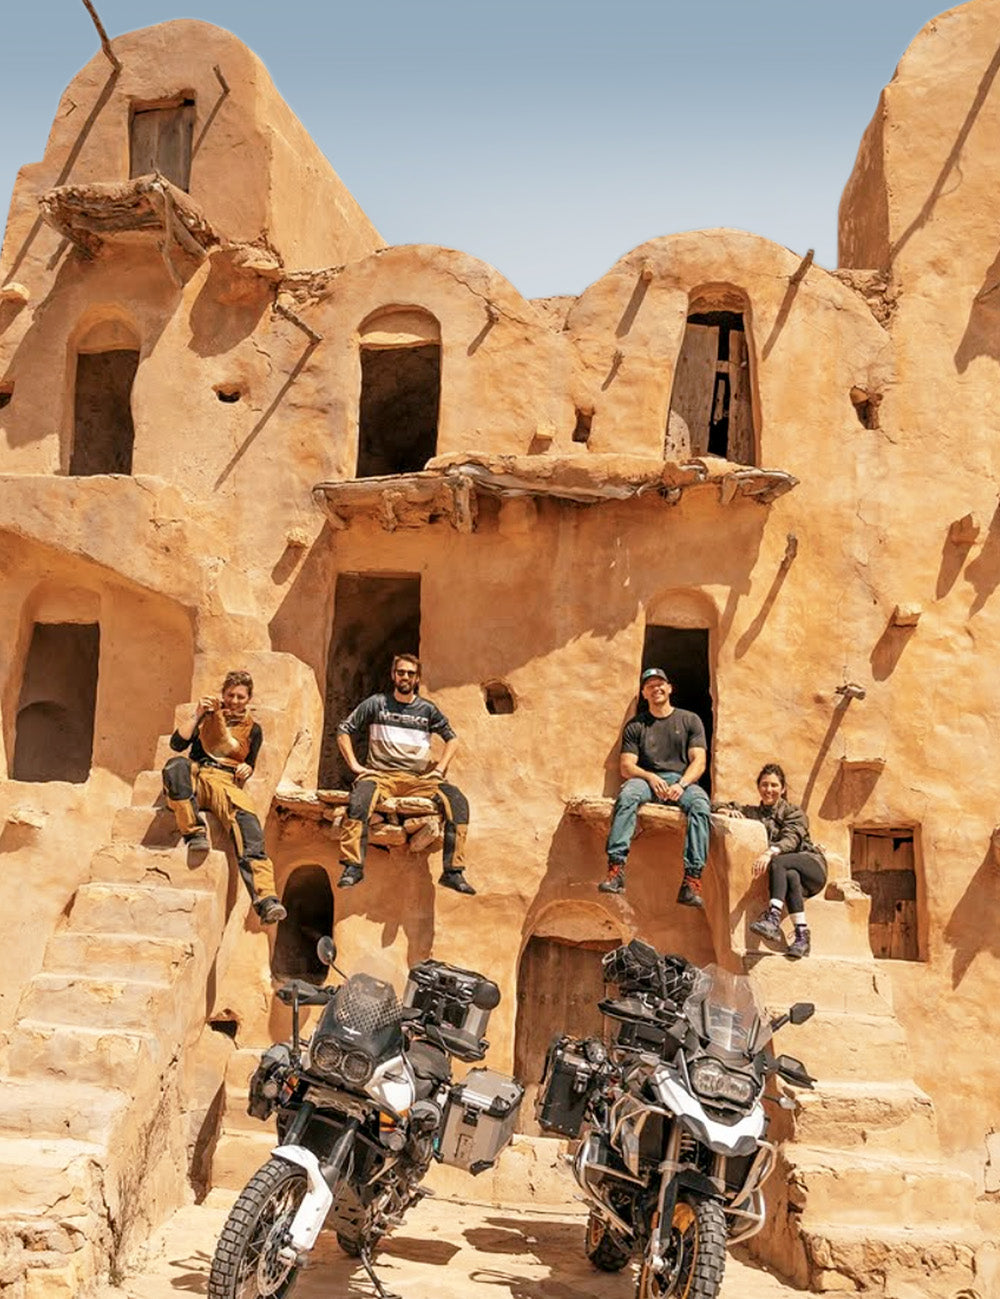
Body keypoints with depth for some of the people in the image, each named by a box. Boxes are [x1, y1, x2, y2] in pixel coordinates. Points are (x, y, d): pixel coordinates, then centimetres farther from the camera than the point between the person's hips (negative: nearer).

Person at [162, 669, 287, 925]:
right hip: (197, 775, 1)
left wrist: (246, 769, 1)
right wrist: (196, 716, -1)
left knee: (247, 823, -34)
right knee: (176, 765, -38)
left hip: (227, 781, -1)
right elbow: (177, 744, 10)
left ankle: (265, 898, -47)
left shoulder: (253, 730, 24)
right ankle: (194, 832, -35)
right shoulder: (208, 715, 23)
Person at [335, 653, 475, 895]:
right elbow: (343, 731, 11)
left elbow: (451, 738, 24)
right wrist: (355, 765, 0)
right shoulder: (376, 703, 10)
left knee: (457, 800, -24)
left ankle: (453, 871, -22)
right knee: (359, 800, -37)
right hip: (380, 775, -2)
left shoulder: (427, 709, 14)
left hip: (418, 779, 2)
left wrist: (439, 769, 10)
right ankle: (353, 866, -32)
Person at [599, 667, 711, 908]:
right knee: (627, 794, -35)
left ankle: (692, 880, -42)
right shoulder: (635, 725, 15)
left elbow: (699, 761, 5)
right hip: (647, 779, 0)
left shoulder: (690, 720, 15)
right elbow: (626, 766, 6)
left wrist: (681, 784, -14)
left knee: (700, 804, -35)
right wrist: (651, 777, -14)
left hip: (682, 780, 0)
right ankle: (616, 868, -45)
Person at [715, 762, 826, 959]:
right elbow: (718, 807, 13)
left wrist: (770, 852, -38)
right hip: (788, 869, 2)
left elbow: (791, 839, -17)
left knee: (778, 863, -34)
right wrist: (727, 811, -12)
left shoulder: (794, 813, 3)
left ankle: (773, 918, -49)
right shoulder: (752, 813, 16)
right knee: (791, 877, -35)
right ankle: (802, 937, -41)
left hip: (811, 864, -2)